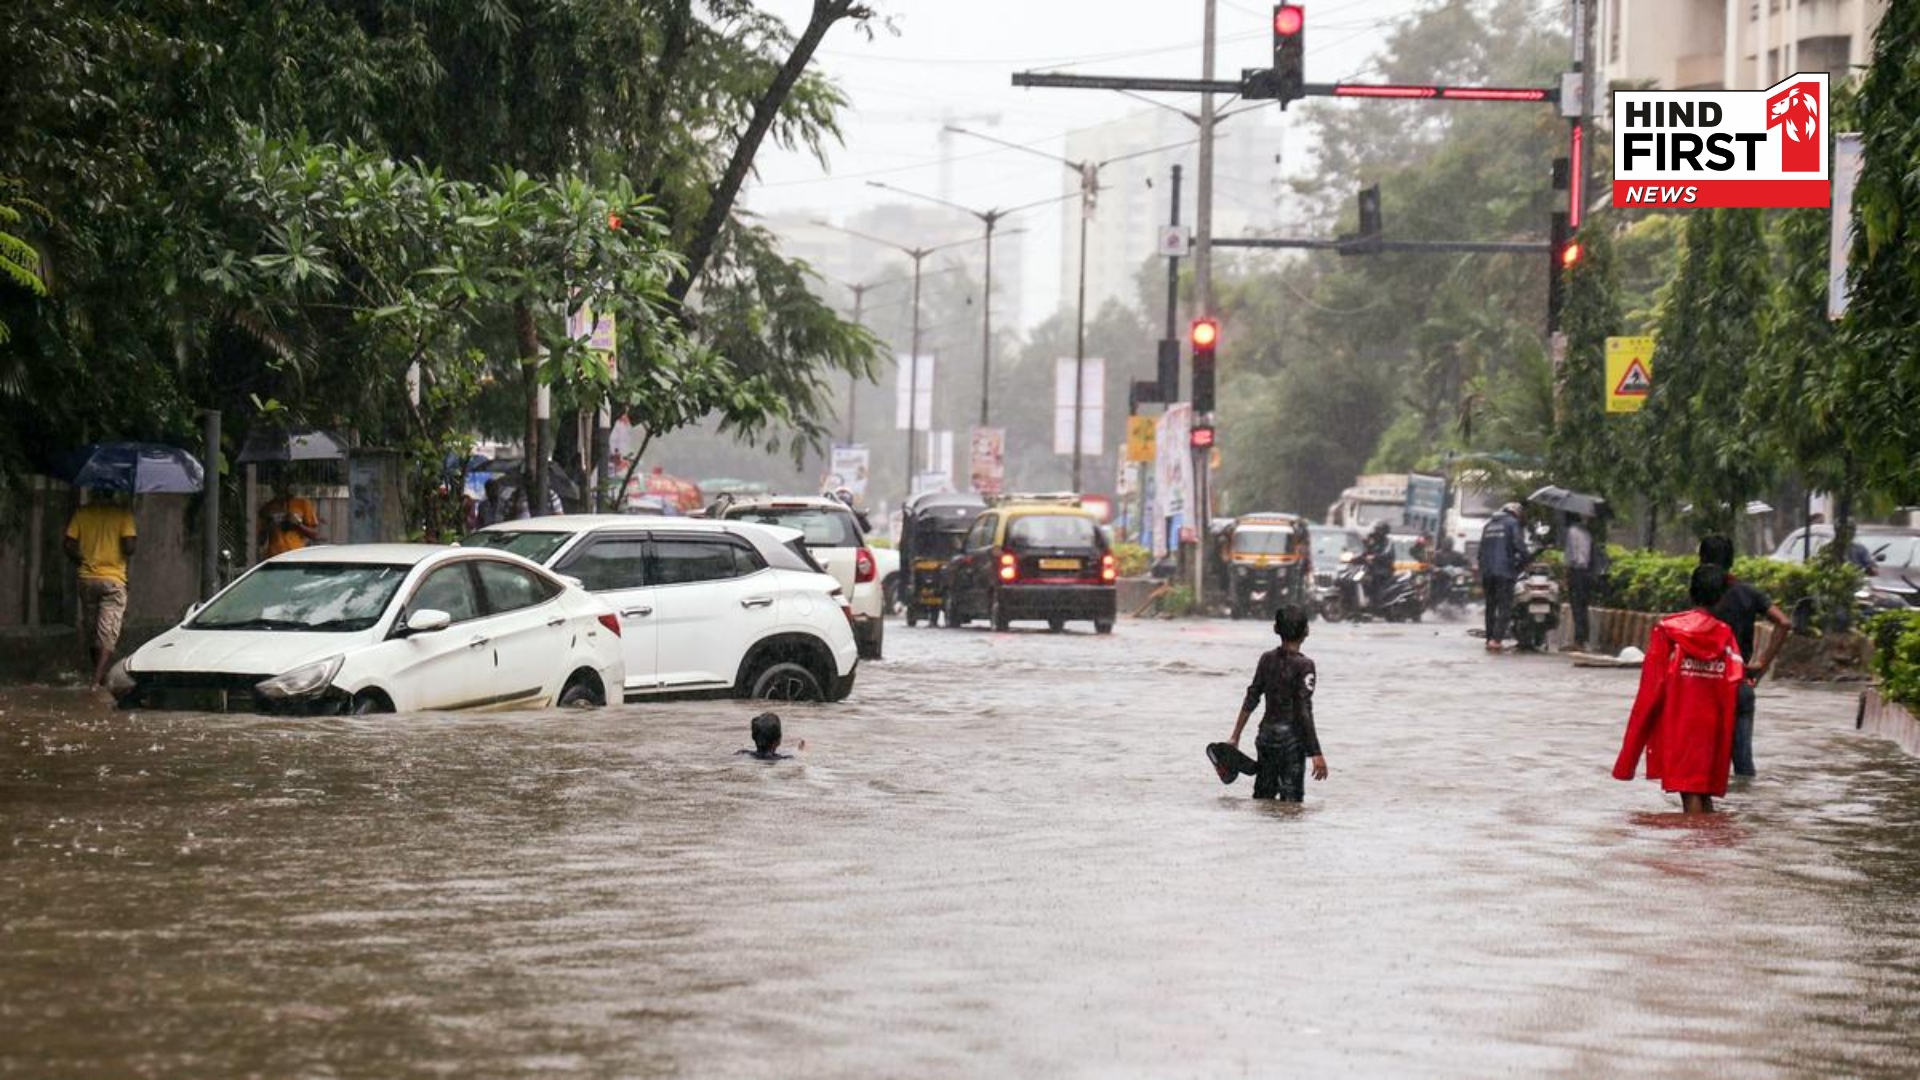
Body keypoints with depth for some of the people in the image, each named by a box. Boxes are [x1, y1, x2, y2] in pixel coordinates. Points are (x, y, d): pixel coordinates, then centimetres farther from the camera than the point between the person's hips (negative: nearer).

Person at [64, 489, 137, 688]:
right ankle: (98, 680, -18)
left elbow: (68, 545, -2)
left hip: (87, 578, 3)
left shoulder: (82, 513, 2)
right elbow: (129, 547, -15)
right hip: (113, 580, -3)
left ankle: (100, 677, 26)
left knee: (90, 630, 16)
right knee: (108, 634, -4)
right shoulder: (122, 513, -7)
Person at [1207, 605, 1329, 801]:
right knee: (1291, 800, -2)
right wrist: (1316, 754, -14)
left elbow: (1250, 700, 5)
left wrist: (1235, 737, 12)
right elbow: (1304, 712, -16)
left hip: (1267, 734, 5)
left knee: (1263, 797, 18)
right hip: (1291, 738, -5)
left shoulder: (1267, 660, 3)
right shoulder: (1304, 665, -12)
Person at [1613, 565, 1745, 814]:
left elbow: (1651, 690, -6)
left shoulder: (1668, 630, -5)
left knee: (1689, 793, -5)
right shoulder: (1726, 636, 1)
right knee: (1705, 794, 12)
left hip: (1677, 723, -3)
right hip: (1711, 726, 3)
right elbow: (1732, 688, -2)